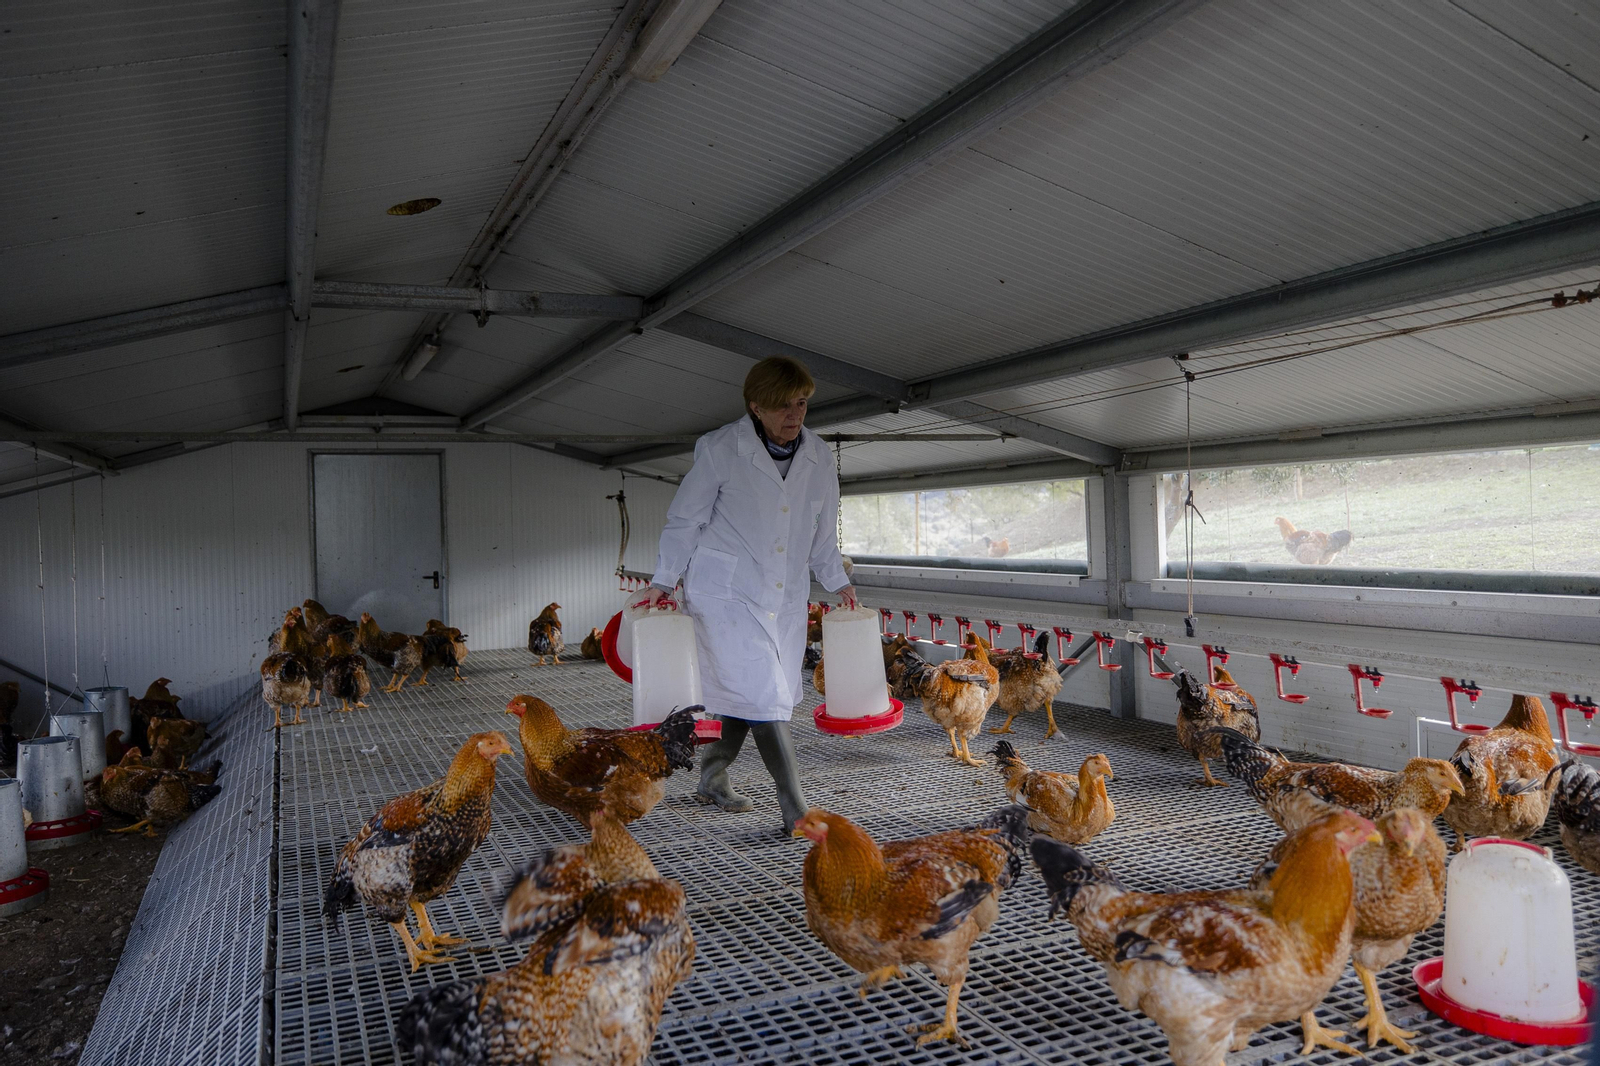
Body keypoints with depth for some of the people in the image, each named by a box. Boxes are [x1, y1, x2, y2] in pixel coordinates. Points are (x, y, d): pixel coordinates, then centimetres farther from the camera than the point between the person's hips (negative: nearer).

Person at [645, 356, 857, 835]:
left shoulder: (819, 457, 5)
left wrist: (838, 582, 17)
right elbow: (685, 519, -2)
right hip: (726, 593, -5)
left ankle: (712, 778, 32)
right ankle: (797, 813, -8)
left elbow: (822, 532, 18)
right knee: (763, 695, -12)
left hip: (785, 597, 6)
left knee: (752, 696, 10)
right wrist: (664, 581, -3)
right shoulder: (720, 449, -9)